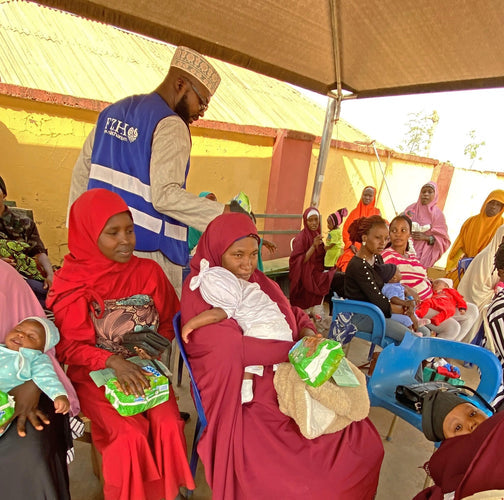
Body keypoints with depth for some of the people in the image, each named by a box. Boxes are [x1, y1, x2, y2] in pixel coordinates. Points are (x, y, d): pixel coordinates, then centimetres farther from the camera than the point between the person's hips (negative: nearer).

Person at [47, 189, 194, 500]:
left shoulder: (149, 271, -5)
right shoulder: (72, 282, -9)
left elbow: (169, 322, 5)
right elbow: (68, 346, -8)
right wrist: (114, 362, -24)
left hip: (145, 368, 2)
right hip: (96, 374, -1)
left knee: (169, 425, -19)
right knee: (131, 434, -21)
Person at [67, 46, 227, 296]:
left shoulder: (112, 112, 15)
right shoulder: (171, 126, -11)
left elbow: (81, 172, 17)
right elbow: (165, 196, -22)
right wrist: (222, 214, -20)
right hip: (147, 249, -8)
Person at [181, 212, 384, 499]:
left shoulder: (260, 282, 10)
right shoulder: (199, 289, -10)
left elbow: (297, 316, 16)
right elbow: (233, 349, -20)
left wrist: (309, 335, -8)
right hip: (242, 398, -6)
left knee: (363, 443, -2)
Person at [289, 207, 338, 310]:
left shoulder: (317, 235, 11)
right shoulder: (301, 237, -11)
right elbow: (299, 262, -17)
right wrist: (313, 246, -23)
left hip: (317, 272, 7)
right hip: (306, 276, -7)